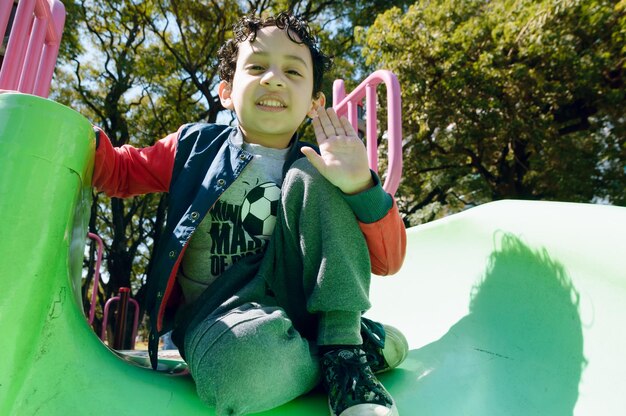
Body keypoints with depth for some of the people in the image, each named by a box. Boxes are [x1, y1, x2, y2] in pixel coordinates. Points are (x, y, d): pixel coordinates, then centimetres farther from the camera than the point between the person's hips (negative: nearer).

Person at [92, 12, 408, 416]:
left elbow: (388, 261, -6)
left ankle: (342, 344, -20)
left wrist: (362, 187, -24)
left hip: (297, 301, 1)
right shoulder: (196, 145, 3)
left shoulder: (318, 169, 0)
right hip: (215, 312, 0)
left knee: (307, 178, -18)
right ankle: (363, 342, -10)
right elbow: (121, 172, 18)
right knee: (237, 365, -38)